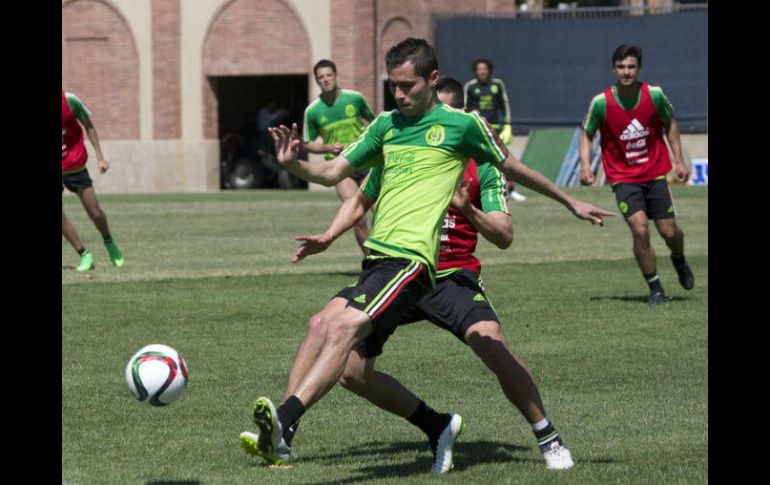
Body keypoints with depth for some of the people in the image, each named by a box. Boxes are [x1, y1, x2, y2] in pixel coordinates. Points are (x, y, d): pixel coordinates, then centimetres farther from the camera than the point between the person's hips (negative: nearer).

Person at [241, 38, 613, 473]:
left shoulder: (462, 124, 4)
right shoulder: (386, 125, 19)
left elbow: (514, 168, 17)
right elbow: (334, 172, 18)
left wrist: (570, 202, 26)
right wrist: (294, 165, -2)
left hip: (410, 258, -8)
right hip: (376, 256, 8)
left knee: (344, 328, -26)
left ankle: (283, 425, -39)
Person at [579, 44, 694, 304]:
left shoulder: (654, 95, -9)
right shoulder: (601, 102, -13)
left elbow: (670, 124, 8)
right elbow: (587, 134, 1)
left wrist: (679, 160, 4)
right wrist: (585, 165, -14)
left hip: (656, 173, 2)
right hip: (623, 178, -2)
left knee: (669, 232, 3)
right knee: (640, 230, -19)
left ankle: (679, 261, 41)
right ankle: (655, 287, -1)